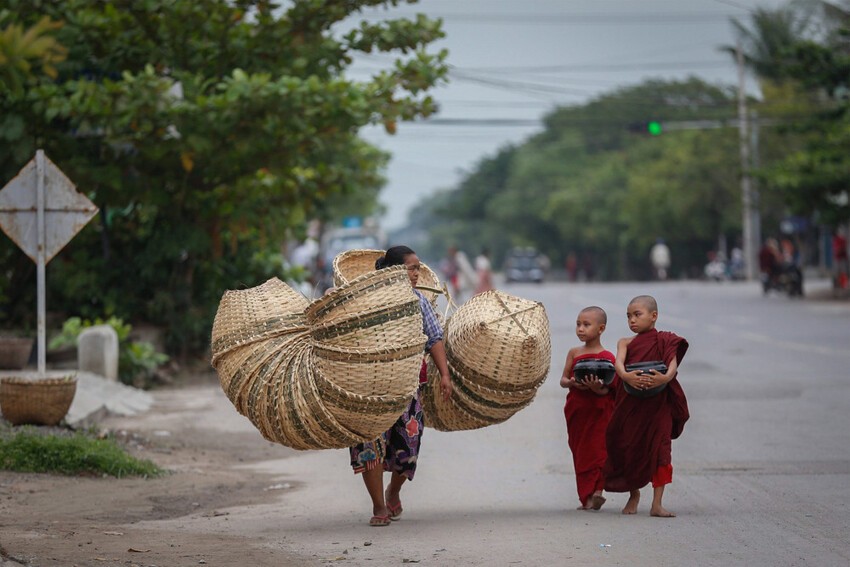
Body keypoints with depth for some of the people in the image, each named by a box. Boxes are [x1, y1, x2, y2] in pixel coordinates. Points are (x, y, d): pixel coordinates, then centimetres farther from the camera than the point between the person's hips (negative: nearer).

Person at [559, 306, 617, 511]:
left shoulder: (607, 357, -5)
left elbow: (608, 390, -7)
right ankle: (586, 497, 10)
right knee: (579, 451, 5)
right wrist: (573, 383, -12)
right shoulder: (574, 353, 9)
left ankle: (596, 491, -14)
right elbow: (563, 380, 9)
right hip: (576, 409, 5)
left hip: (599, 411, -5)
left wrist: (597, 388, -28)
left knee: (597, 449, -11)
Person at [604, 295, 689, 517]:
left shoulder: (665, 341, 4)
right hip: (630, 403, 2)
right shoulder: (626, 342, 9)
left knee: (659, 449, -7)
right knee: (628, 447, 7)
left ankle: (657, 503, -5)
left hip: (658, 402, -2)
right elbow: (618, 362, -11)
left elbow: (672, 364, -13)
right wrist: (625, 376, -33)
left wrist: (665, 378, -35)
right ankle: (633, 493, 30)